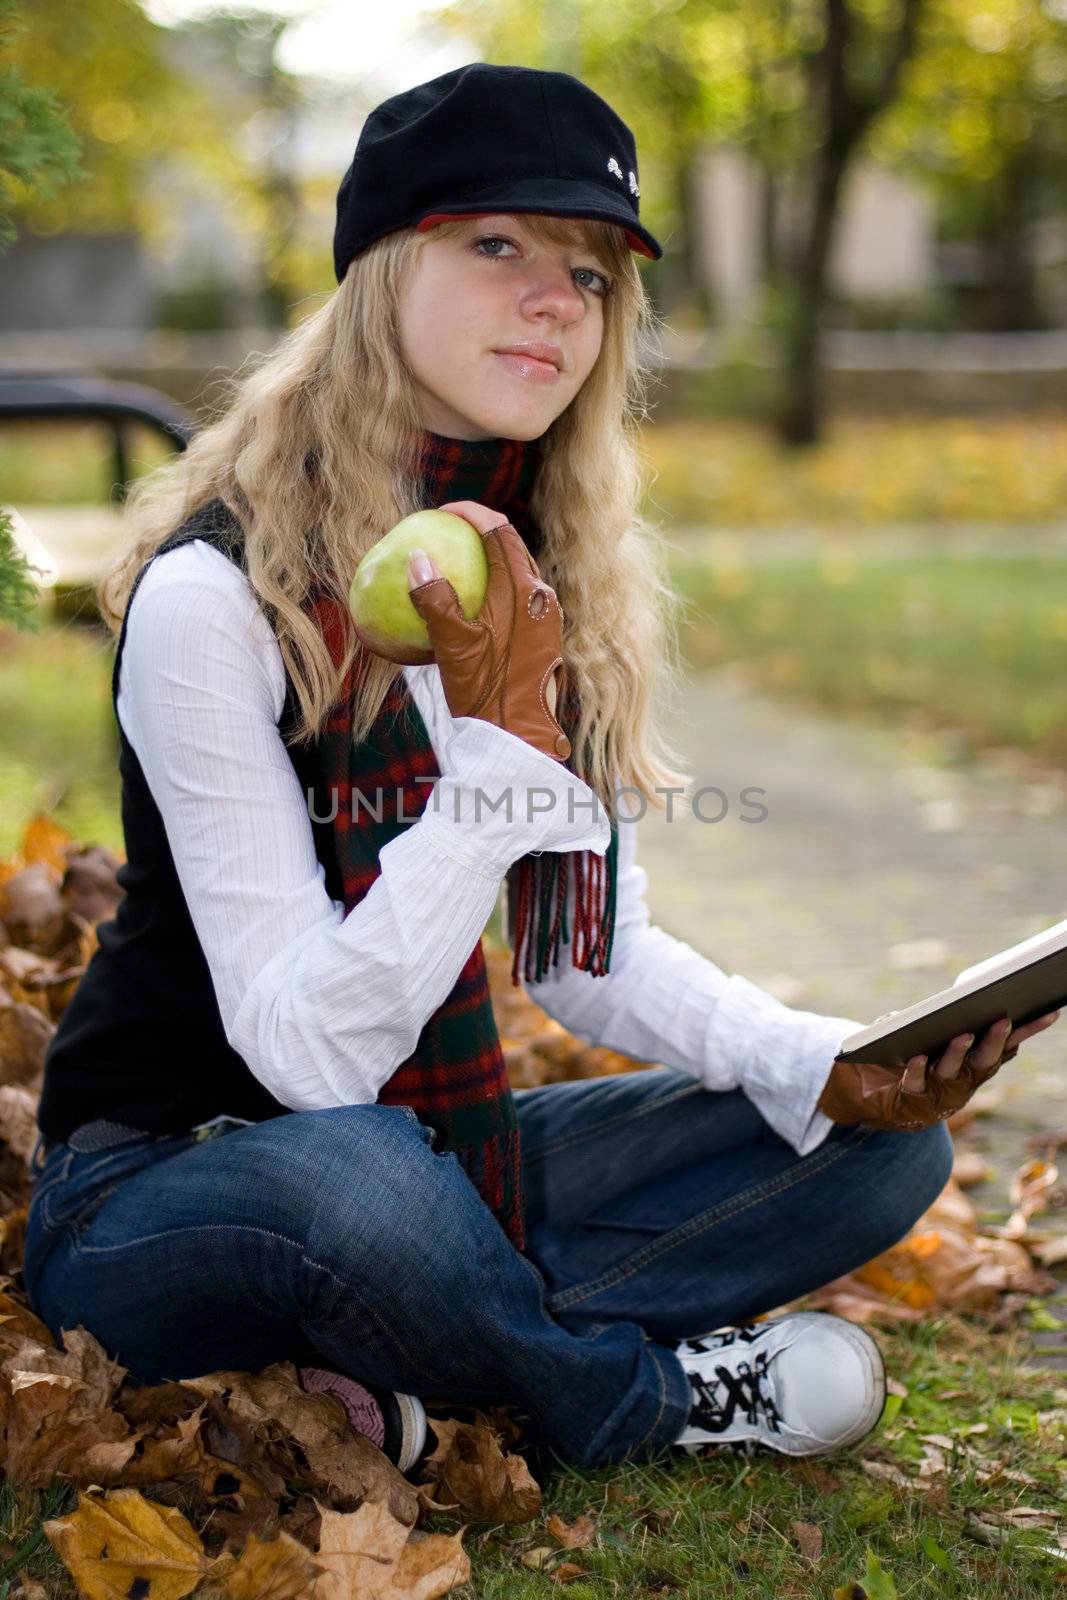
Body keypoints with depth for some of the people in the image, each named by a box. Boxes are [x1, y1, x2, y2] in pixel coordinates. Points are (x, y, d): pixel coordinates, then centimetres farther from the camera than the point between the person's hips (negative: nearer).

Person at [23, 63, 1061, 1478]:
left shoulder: (562, 585, 2)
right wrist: (497, 737, -30)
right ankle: (631, 1399, -8)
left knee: (883, 1147, -3)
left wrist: (833, 1067, -11)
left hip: (439, 1150, 7)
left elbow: (590, 950, 5)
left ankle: (371, 1368, -12)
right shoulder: (214, 596, -20)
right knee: (355, 1180, -41)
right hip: (165, 1186, -7)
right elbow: (310, 1054, -24)